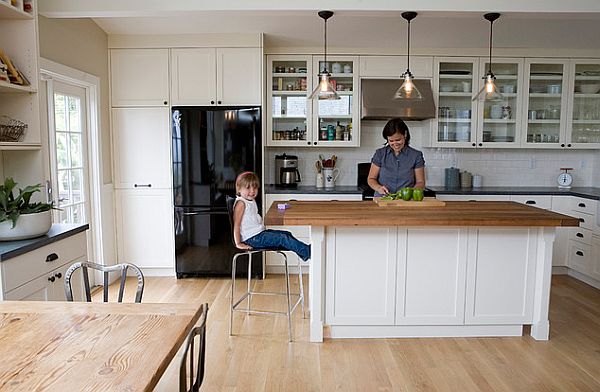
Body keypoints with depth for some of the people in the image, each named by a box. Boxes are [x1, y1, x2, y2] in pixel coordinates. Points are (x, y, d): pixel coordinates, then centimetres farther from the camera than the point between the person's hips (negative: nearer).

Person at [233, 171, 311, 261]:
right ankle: (307, 251, -10)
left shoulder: (252, 201, 16)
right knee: (282, 238, -14)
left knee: (287, 234, 6)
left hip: (260, 232, 10)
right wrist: (238, 244, -19)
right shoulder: (241, 203, -15)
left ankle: (304, 254, 6)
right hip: (252, 238, -10)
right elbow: (236, 224, -19)